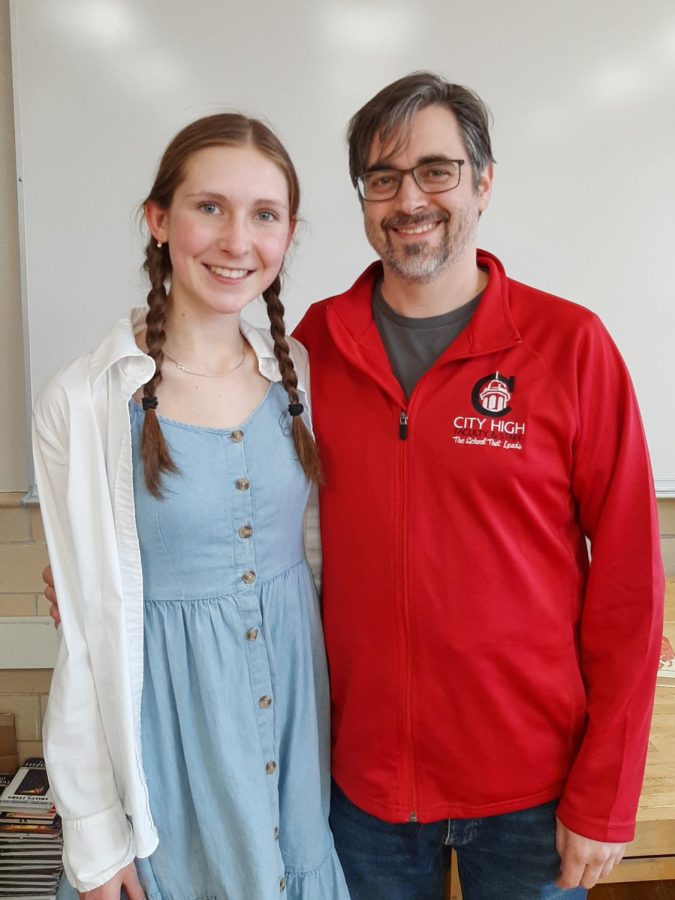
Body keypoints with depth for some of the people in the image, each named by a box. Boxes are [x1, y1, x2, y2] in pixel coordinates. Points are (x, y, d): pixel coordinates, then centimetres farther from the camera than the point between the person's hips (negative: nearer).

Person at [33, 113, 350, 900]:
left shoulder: (300, 371, -2)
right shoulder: (82, 403, -14)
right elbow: (86, 626, -9)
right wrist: (94, 834, -5)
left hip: (295, 692, 4)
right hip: (166, 713, -3)